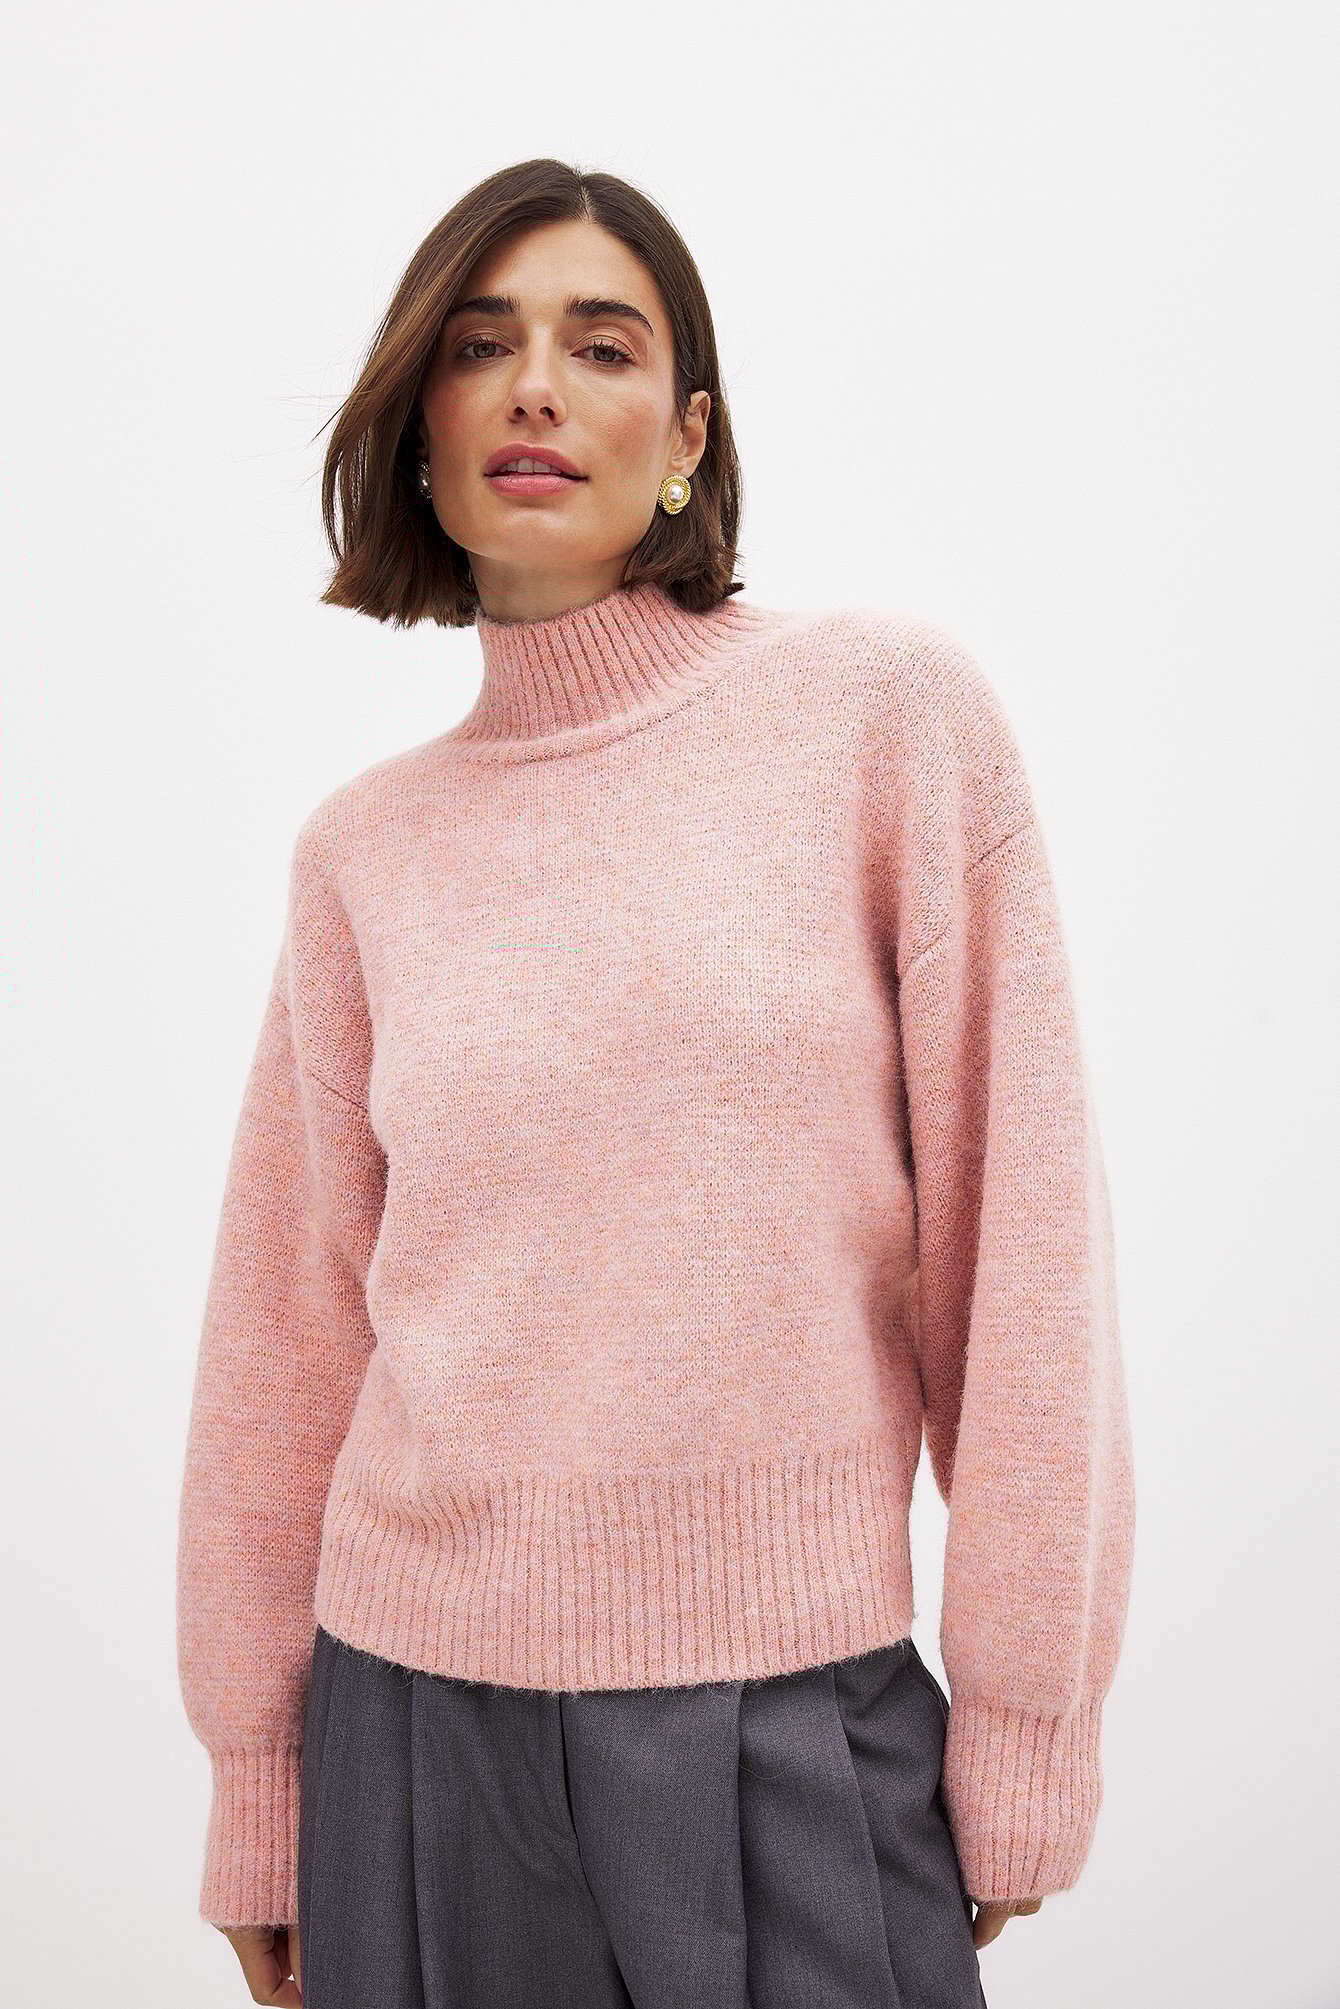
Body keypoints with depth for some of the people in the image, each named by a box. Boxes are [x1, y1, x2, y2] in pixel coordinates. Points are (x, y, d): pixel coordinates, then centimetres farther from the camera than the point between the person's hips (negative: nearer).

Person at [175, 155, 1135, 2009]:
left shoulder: (890, 710, -4)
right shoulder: (366, 848, 4)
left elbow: (1016, 1236, -5)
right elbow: (296, 1327, 8)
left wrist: (1022, 1726, -5)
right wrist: (259, 1785, 11)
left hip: (793, 1713, -2)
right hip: (417, 1718, 3)